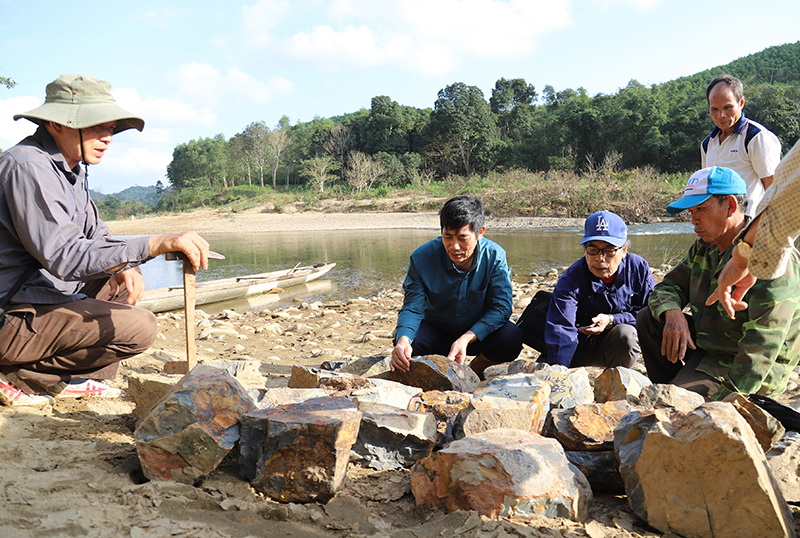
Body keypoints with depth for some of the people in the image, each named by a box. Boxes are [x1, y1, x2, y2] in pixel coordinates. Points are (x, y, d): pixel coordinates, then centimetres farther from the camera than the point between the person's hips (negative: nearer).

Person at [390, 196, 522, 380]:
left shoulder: (494, 256, -20)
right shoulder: (422, 258, -19)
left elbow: (501, 306, -21)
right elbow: (412, 308, -19)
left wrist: (467, 338, -37)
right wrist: (403, 341, -43)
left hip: (478, 332, 1)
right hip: (436, 333, 0)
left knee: (511, 338, -30)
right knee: (406, 342, -32)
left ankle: (475, 369, 2)